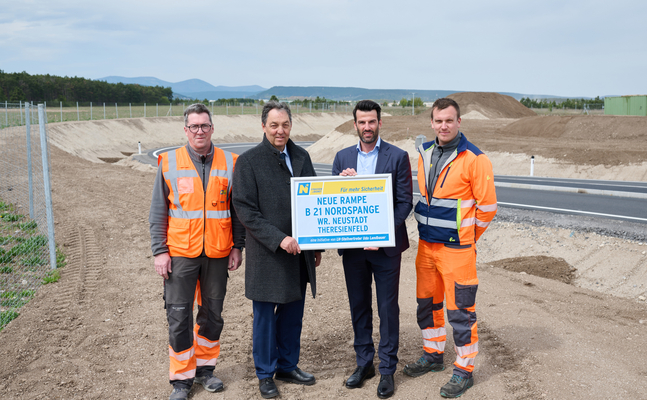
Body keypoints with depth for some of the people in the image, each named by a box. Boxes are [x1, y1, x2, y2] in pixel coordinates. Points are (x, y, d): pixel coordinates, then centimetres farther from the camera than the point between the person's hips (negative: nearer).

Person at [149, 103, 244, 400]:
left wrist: (237, 246, 3)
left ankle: (205, 368, 30)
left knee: (212, 314, 12)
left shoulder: (229, 163, 3)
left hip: (217, 253, 2)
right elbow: (157, 211, 2)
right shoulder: (169, 163, 0)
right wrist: (159, 251, -4)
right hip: (180, 253, -1)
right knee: (179, 316, 2)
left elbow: (237, 208, 8)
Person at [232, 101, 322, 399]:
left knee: (293, 312, 14)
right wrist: (278, 239, -18)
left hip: (299, 251, 5)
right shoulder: (248, 161, -7)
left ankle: (288, 366, 30)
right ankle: (265, 374, 22)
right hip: (267, 254, -4)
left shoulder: (301, 156, 9)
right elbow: (245, 210, -11)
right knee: (265, 315, 6)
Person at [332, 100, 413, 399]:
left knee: (387, 307, 5)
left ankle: (387, 369, 17)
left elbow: (405, 202, -7)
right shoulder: (343, 158, 7)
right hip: (352, 245, 4)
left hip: (385, 245, -3)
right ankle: (364, 363, 28)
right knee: (359, 306, 13)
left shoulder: (398, 157, -3)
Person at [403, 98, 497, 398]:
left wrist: (465, 237, 1)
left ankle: (464, 370, 15)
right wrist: (426, 229, 15)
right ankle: (432, 355, 36)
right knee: (427, 303, 18)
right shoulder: (425, 154, 8)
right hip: (426, 245, 7)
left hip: (456, 249, -7)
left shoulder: (474, 159, -13)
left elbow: (487, 206, -9)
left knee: (460, 311, 1)